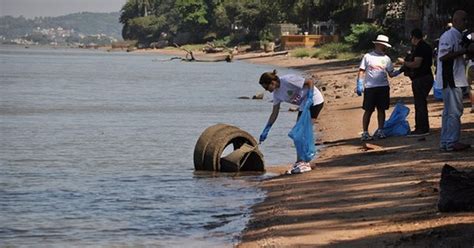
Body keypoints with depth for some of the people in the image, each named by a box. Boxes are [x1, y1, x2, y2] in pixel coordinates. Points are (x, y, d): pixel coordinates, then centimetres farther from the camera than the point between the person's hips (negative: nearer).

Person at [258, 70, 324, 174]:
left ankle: (305, 163, -13)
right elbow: (274, 114, 9)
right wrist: (265, 130, 6)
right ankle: (299, 162, 11)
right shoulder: (276, 93, 2)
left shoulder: (287, 80, -24)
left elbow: (310, 81, -21)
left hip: (314, 101, -9)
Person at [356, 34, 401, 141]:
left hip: (383, 87, 4)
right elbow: (361, 71, 3)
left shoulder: (386, 59, 12)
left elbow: (391, 74, 14)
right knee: (368, 110, -2)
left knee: (381, 109, 5)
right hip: (370, 88, -3)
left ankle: (380, 131, 13)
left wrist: (400, 71, -4)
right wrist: (359, 85, -6)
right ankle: (365, 132, 3)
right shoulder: (368, 56, 2)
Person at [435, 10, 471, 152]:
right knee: (455, 112, -9)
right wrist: (463, 51, -20)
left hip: (455, 80, 11)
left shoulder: (458, 36, 18)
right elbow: (443, 56, -22)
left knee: (449, 112, 13)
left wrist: (466, 51, 12)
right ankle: (452, 142, -5)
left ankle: (445, 143, 17)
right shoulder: (448, 36, -14)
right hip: (450, 80, -11)